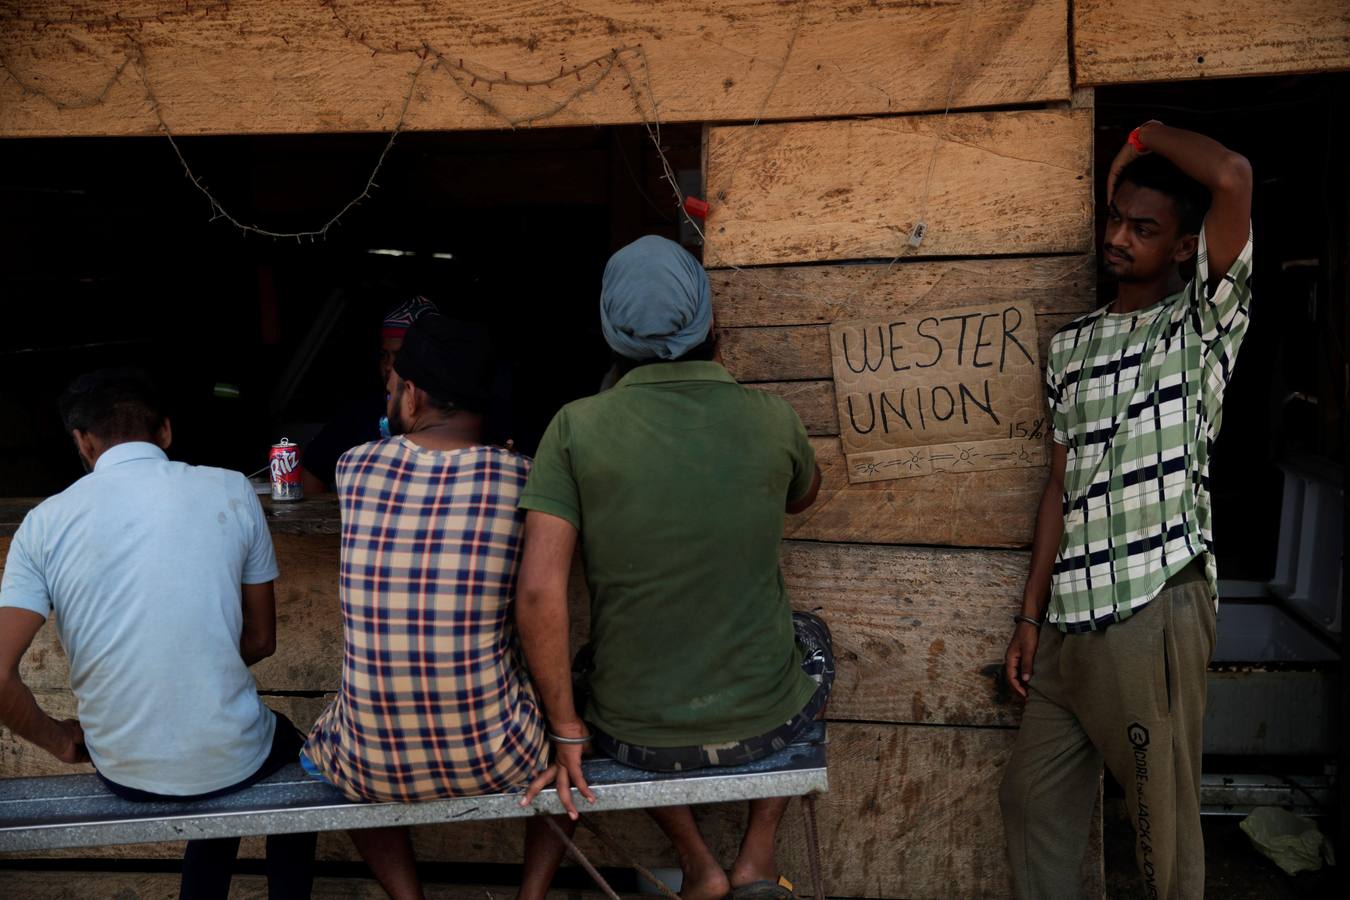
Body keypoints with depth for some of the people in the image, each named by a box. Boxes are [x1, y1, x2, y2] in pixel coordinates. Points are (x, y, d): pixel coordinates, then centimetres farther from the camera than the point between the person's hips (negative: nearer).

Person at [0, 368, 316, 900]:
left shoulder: (44, 523, -7)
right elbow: (261, 641, 0)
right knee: (291, 750, 35)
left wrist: (58, 739, 6)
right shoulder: (232, 491, -7)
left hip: (123, 770, 2)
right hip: (231, 758, -2)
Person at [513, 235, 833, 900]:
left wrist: (565, 733, -8)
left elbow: (539, 593, -19)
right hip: (765, 722, 1)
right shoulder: (772, 420, -10)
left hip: (634, 736, 0)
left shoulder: (577, 428, -14)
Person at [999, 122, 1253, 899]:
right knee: (1034, 799, 14)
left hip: (1157, 611, -6)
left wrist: (1145, 136, -3)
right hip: (1072, 617, 6)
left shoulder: (1204, 323, -3)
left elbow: (1234, 177, -21)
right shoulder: (1073, 346, 14)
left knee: (1165, 821, 6)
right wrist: (1031, 616, 12)